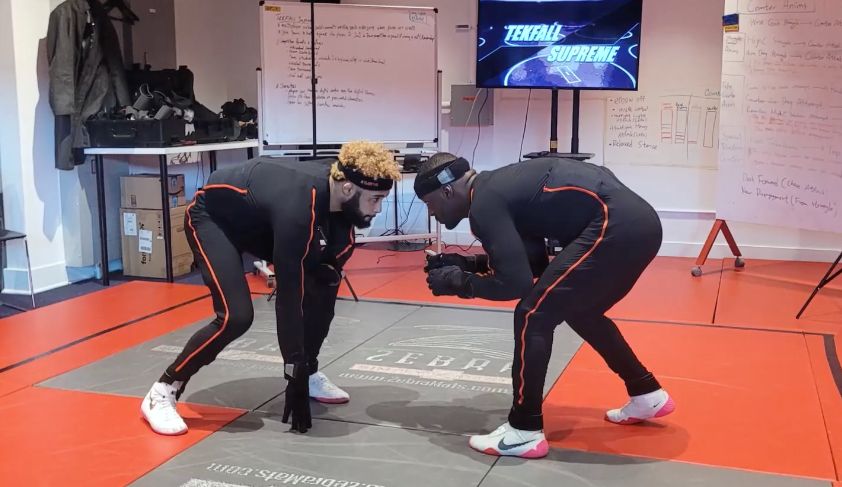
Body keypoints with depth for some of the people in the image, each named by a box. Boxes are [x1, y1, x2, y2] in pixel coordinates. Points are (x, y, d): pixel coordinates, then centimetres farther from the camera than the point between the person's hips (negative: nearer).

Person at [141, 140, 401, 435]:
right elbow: (288, 296, -36)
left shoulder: (340, 178, -20)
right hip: (213, 218, -8)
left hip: (261, 219, 8)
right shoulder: (298, 207, -41)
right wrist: (294, 373, -30)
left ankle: (309, 374, 16)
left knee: (323, 283, -2)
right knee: (236, 316, -22)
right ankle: (162, 392, -4)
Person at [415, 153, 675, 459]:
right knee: (580, 311, 27)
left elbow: (516, 283, -13)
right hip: (637, 221, 10)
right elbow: (534, 263, 25)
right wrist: (467, 263, 21)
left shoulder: (484, 204, -8)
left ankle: (525, 432, 4)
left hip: (616, 225, -10)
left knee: (534, 316, -4)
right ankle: (647, 396, 38)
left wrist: (458, 282, 1)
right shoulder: (497, 187, 20)